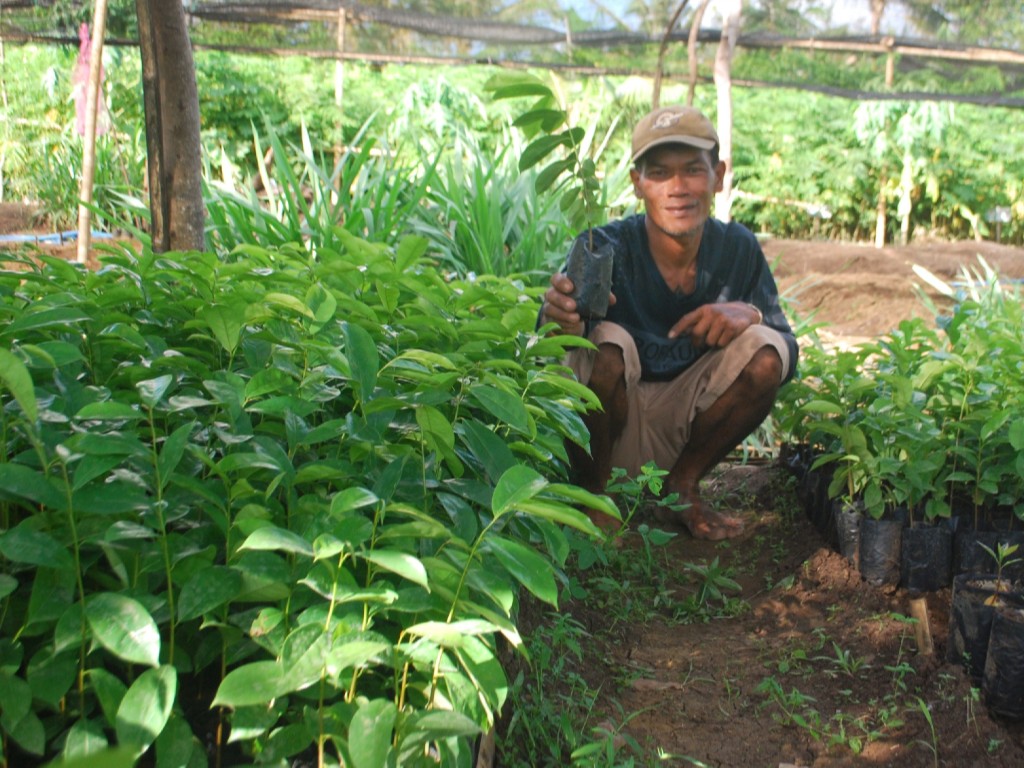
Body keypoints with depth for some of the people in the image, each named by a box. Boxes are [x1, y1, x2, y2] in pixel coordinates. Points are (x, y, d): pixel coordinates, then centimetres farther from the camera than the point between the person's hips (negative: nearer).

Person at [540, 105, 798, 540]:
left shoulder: (738, 249, -8)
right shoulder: (605, 249, -20)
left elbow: (787, 356, -5)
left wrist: (750, 314, -28)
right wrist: (561, 322, -62)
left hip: (682, 428, 4)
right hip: (609, 425, -3)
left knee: (763, 350, -19)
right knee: (606, 342, -32)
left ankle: (683, 486, 2)